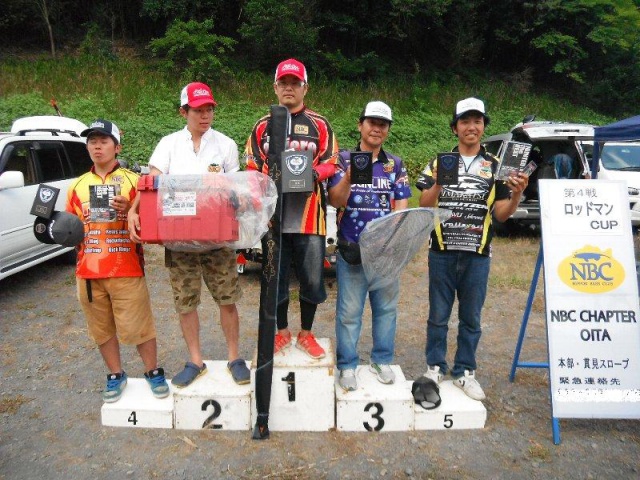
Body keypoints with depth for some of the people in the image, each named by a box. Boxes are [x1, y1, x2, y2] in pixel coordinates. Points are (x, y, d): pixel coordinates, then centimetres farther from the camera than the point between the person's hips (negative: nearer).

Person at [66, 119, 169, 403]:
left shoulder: (133, 181, 1)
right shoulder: (78, 186, 12)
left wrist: (130, 210, -19)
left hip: (127, 269, -4)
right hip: (89, 270, 4)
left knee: (138, 325, 0)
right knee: (102, 327, 12)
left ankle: (153, 372, 20)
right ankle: (115, 375, 29)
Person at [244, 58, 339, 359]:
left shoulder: (319, 125, 7)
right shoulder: (263, 125, 13)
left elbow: (330, 162, 2)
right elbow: (252, 166, 9)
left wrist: (314, 174, -19)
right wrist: (268, 178, -13)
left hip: (309, 216, -1)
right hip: (273, 216, 2)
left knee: (311, 279, 5)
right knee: (275, 278, 10)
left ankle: (306, 334, 25)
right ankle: (282, 333, 29)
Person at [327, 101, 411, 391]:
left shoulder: (395, 165, 10)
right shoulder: (344, 160, 3)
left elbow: (401, 206, 6)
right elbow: (335, 201, -7)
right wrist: (350, 175, -24)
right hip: (351, 249, -2)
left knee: (386, 307, 11)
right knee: (349, 311, 3)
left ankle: (382, 361, 28)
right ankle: (347, 366, 17)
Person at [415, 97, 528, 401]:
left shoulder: (496, 166, 6)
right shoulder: (438, 163, 3)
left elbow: (500, 214, 4)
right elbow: (424, 207, -4)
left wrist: (517, 194, -14)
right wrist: (438, 183, -20)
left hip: (478, 254, 1)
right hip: (442, 253, -1)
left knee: (471, 317, 11)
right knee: (438, 315, 9)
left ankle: (464, 371, 26)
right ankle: (435, 367, 25)